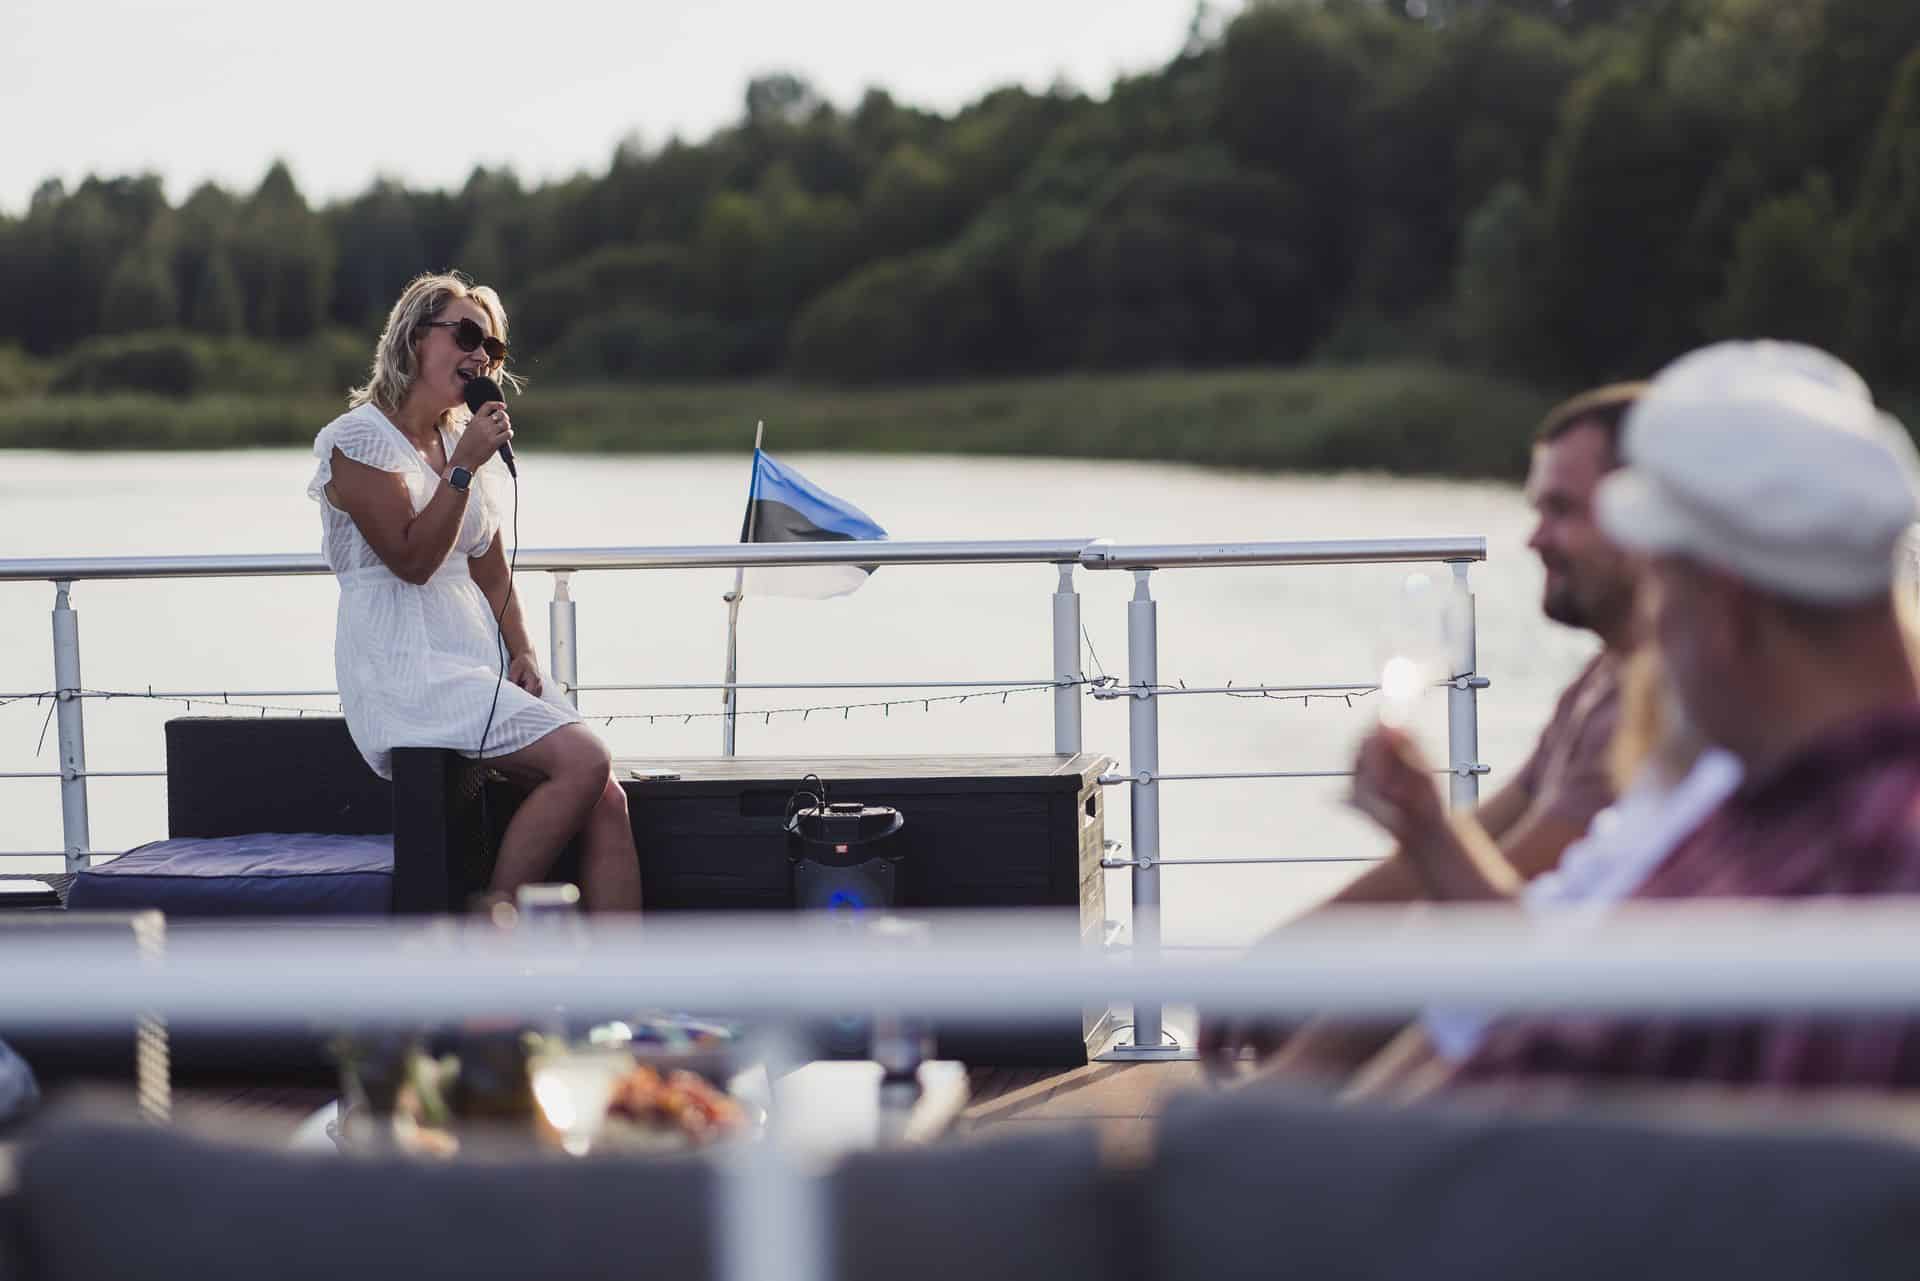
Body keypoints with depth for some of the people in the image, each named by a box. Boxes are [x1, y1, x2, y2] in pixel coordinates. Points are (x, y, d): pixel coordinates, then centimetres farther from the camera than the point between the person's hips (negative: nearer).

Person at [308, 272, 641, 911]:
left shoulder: (465, 440, 20)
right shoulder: (360, 439, -3)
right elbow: (412, 559, -13)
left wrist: (523, 655, 7)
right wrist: (465, 467, -14)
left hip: (480, 662, 8)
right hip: (405, 668, -8)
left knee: (607, 799, -13)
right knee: (584, 759, -24)